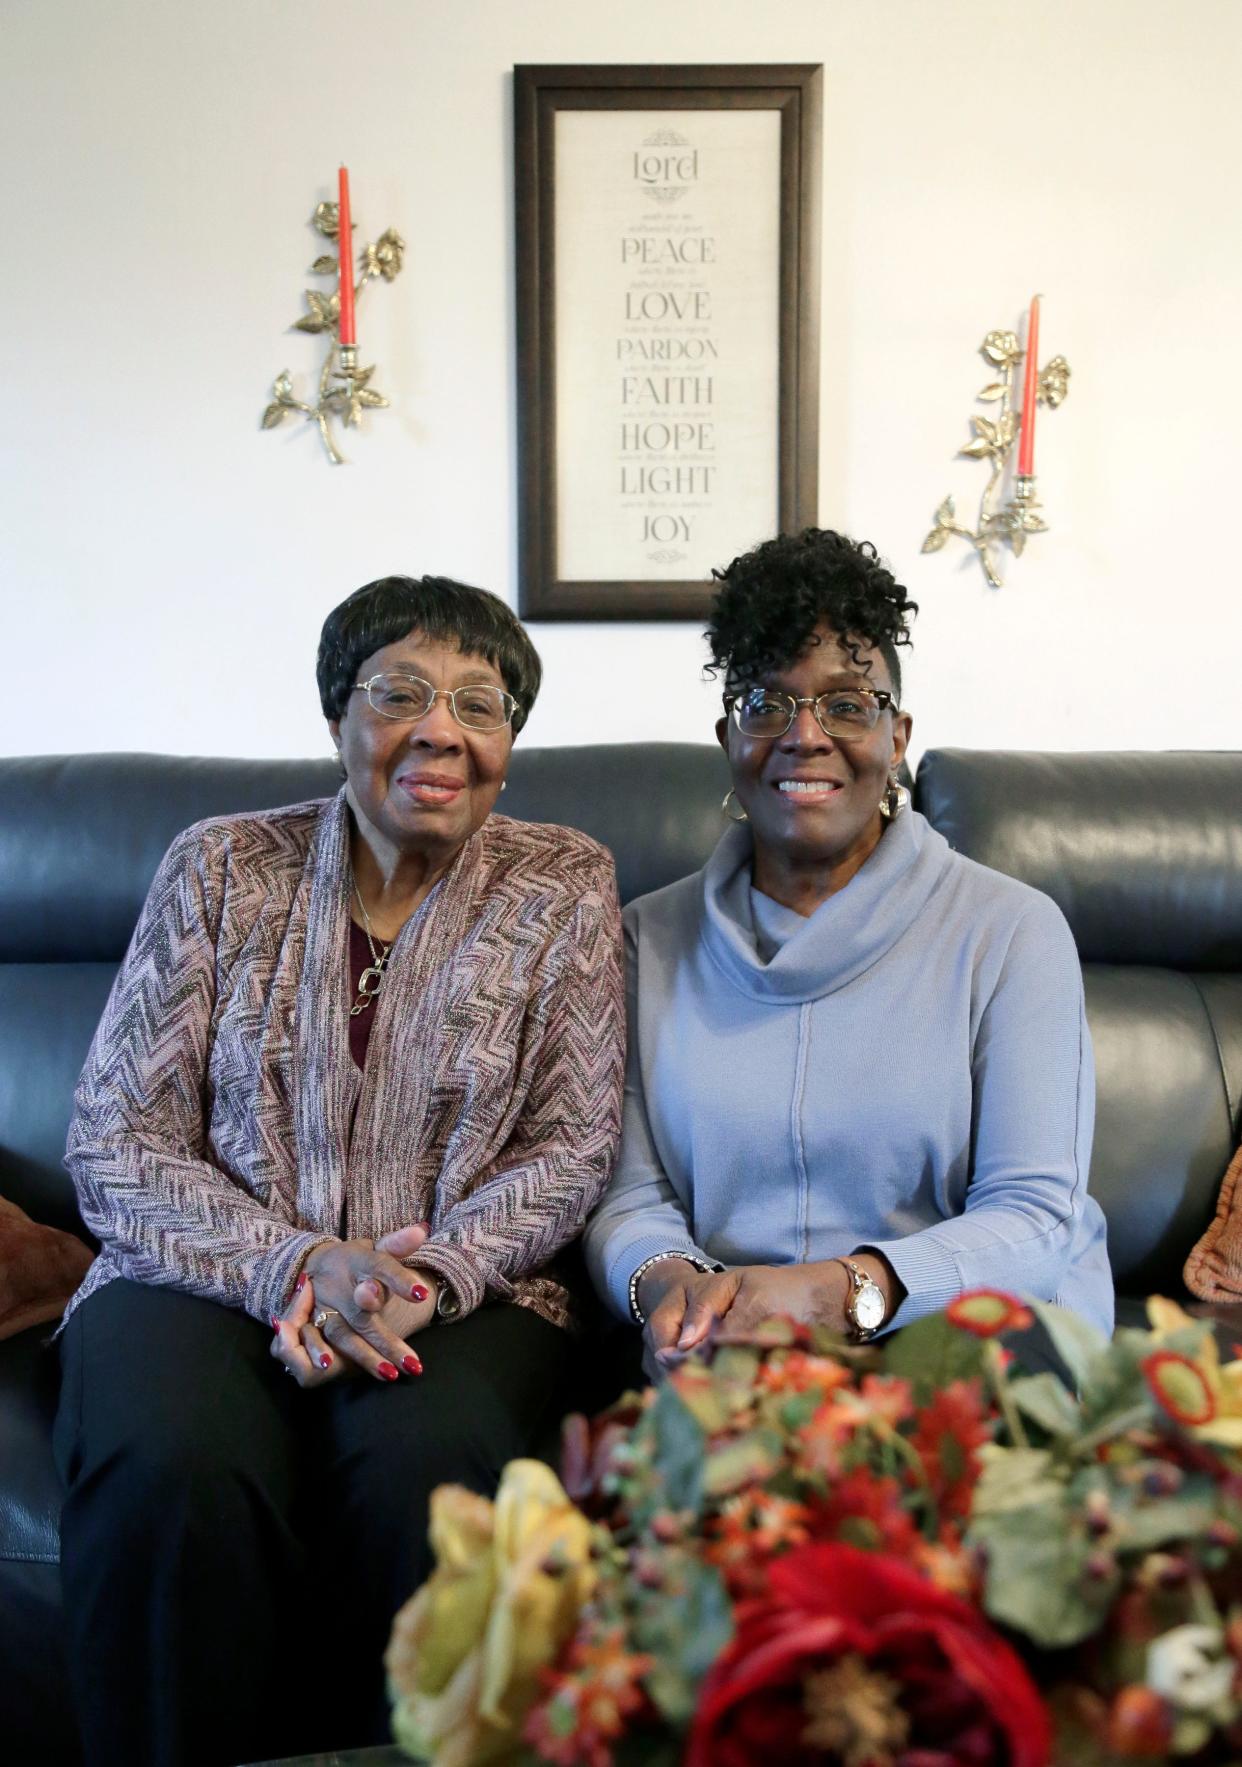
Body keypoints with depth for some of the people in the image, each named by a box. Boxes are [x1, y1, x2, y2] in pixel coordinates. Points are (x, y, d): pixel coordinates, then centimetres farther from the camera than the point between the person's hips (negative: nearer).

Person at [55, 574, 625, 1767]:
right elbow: (112, 1148, 0)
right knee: (171, 1473, -31)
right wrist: (296, 1265, -16)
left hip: (462, 1296, 0)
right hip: (205, 1277, 1)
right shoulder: (220, 870, 4)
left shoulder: (565, 888, 4)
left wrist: (430, 1278, -18)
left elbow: (572, 1148, 0)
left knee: (430, 1464, -32)